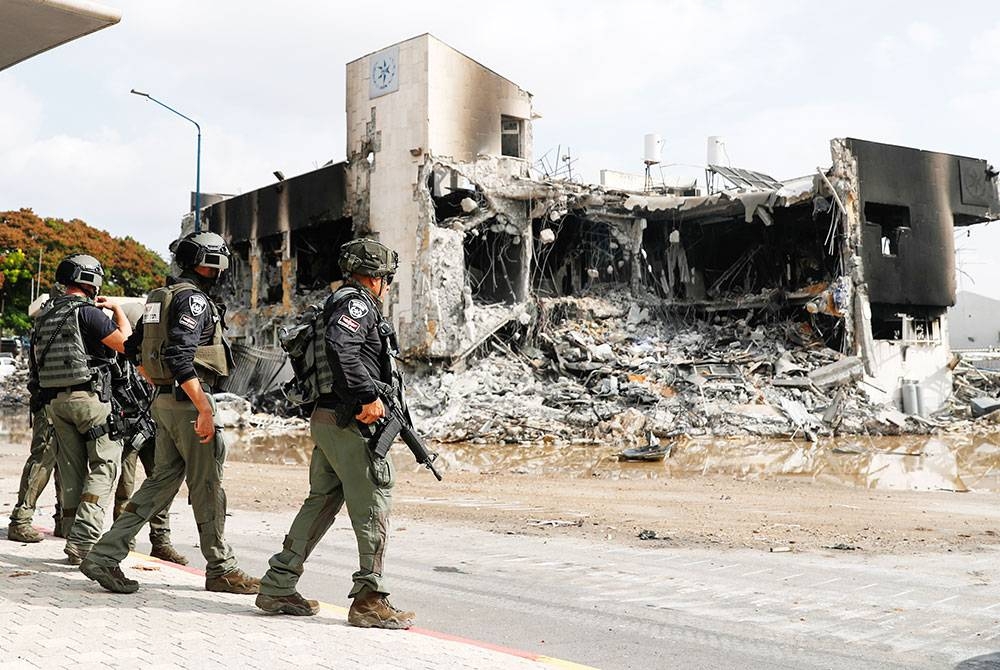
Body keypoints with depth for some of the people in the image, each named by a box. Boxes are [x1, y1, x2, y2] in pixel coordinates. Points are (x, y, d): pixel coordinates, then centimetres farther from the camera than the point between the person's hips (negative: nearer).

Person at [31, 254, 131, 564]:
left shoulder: (44, 315, 13)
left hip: (55, 400, 7)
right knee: (103, 465, -2)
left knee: (71, 470, 10)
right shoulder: (87, 312, -11)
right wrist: (117, 308, 1)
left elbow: (34, 360, 19)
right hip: (89, 396, -7)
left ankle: (74, 540, 12)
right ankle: (83, 539, -12)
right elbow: (126, 342, -12)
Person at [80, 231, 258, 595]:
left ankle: (104, 556, 7)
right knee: (207, 486, 1)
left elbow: (134, 348, 21)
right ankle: (221, 569, 11)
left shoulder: (161, 297, 16)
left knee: (161, 482, 11)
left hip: (164, 401, 9)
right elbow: (180, 356, -24)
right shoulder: (193, 298, -14)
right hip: (189, 401, -9)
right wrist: (204, 408, -25)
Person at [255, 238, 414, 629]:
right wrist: (367, 397, -24)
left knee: (322, 502, 15)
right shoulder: (357, 303, -9)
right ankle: (369, 599, 0)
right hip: (349, 422, -10)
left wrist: (368, 399, 19)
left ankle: (277, 587, 19)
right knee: (373, 505, -4)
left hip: (325, 420, 10)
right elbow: (340, 347, -27)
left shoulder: (340, 303, 22)